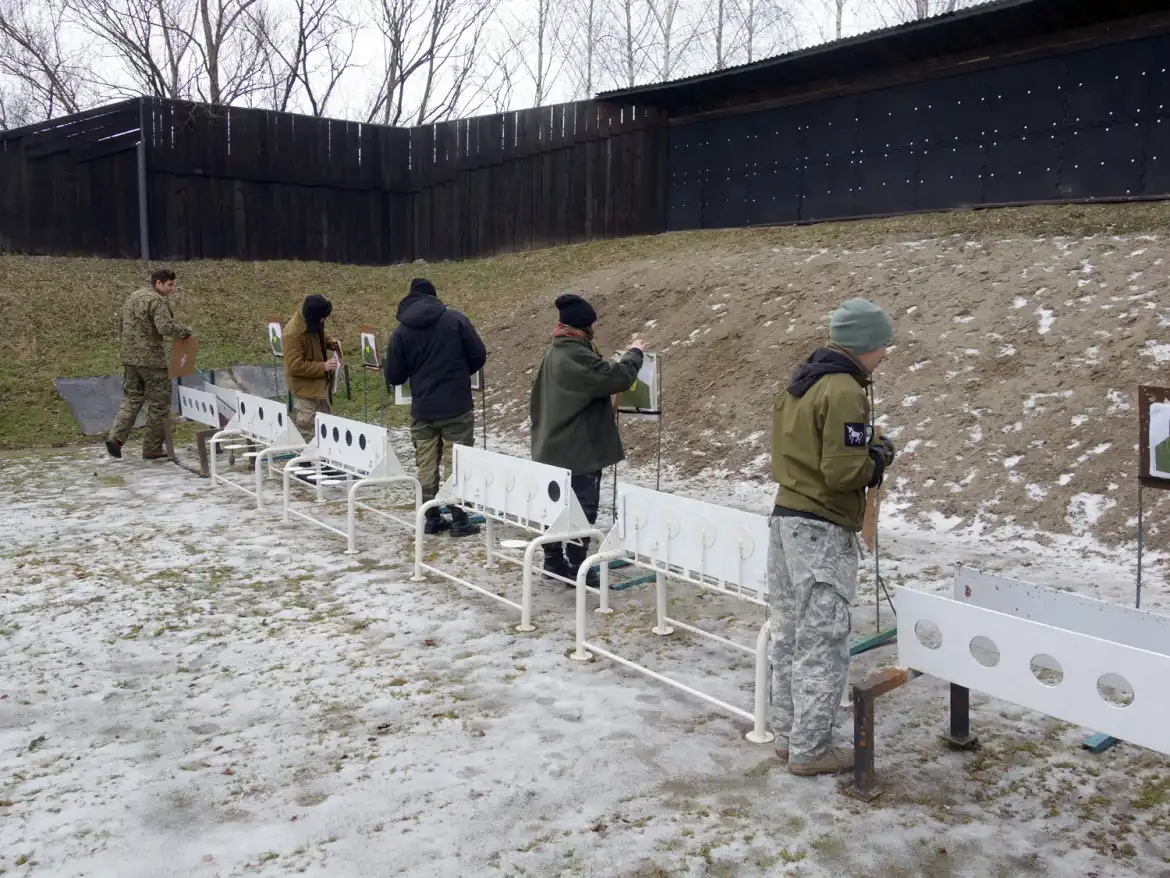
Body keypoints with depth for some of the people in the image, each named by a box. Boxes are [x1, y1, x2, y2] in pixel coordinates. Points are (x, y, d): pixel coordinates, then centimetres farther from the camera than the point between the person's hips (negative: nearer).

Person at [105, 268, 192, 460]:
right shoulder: (157, 301, -13)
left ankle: (116, 437, 0)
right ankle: (152, 448, 7)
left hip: (130, 358, 8)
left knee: (131, 399, 16)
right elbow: (166, 327, -26)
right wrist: (184, 331, -10)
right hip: (152, 359, -8)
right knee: (158, 403, 3)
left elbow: (123, 326, 22)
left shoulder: (131, 297, 15)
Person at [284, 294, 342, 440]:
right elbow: (295, 366, -28)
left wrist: (331, 342, -2)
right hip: (305, 386, -9)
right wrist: (323, 367, -27)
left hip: (320, 383, 9)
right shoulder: (293, 333, -28)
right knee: (307, 427, 0)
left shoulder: (312, 324, -2)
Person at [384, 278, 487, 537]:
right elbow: (479, 356, -2)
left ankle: (432, 519, 17)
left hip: (422, 410, 2)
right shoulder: (455, 319, -5)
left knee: (426, 465, 12)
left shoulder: (401, 331, 0)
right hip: (456, 407, -2)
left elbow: (393, 376, 1)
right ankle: (459, 520, 5)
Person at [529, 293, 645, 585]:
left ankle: (554, 560, 25)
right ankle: (576, 566, 6)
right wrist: (634, 352, -7)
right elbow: (619, 377, -24)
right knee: (583, 507, -1)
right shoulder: (577, 356, -23)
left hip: (555, 447, 10)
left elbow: (537, 399, 19)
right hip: (578, 449, -10)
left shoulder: (555, 352, 11)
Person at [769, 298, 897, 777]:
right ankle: (810, 751, 10)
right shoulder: (844, 391, -17)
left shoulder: (799, 382, 12)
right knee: (823, 642, 1)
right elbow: (844, 471, -23)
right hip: (822, 531, -9)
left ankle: (787, 734, 27)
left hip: (786, 518, 9)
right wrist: (880, 454, -4)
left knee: (789, 636, 15)